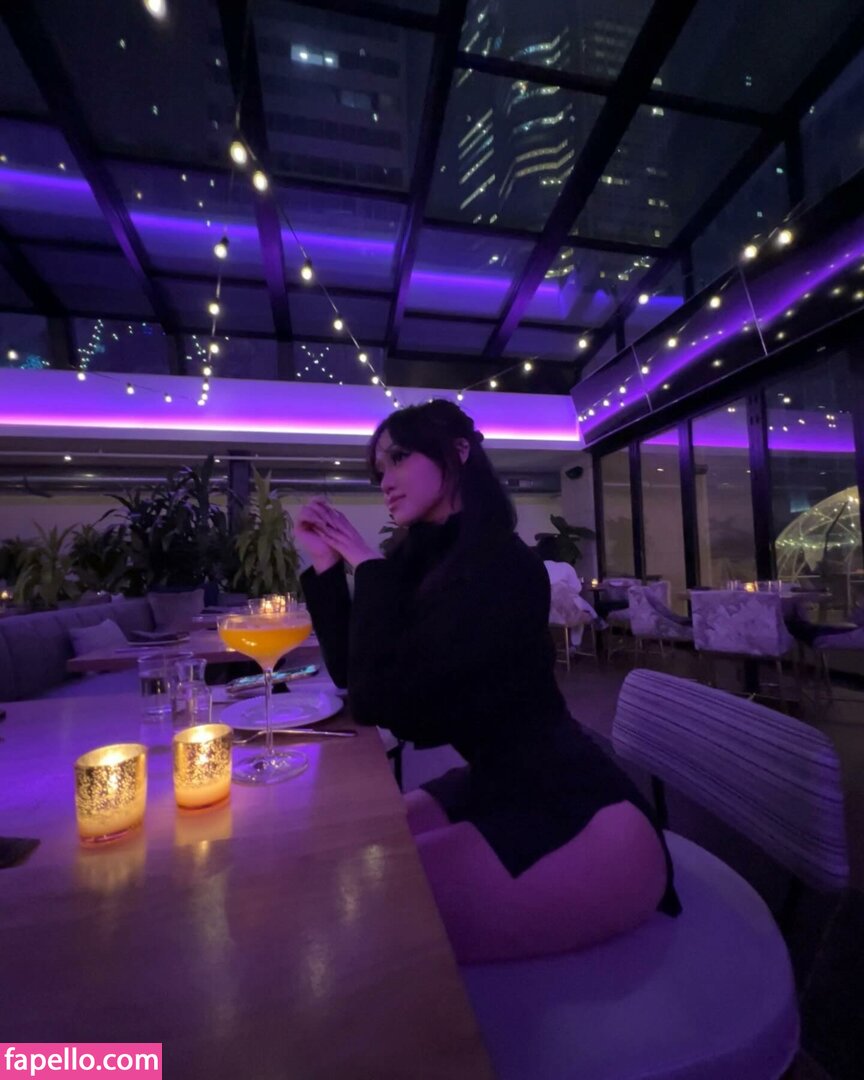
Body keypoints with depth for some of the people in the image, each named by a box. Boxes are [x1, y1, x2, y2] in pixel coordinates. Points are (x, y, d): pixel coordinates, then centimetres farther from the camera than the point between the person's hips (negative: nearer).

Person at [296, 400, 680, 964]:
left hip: (575, 817, -8)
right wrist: (325, 563, 1)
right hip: (496, 787, 8)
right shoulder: (427, 558, 4)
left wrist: (367, 566, -14)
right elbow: (352, 674, 6)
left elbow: (378, 702, -23)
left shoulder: (501, 566, -23)